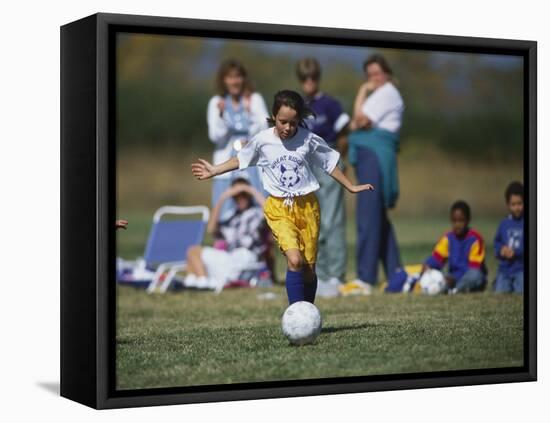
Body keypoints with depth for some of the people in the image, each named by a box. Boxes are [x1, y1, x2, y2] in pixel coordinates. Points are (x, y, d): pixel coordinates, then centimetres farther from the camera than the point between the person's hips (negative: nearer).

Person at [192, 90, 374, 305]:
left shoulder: (309, 140, -5)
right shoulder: (262, 140, -5)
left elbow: (329, 163, 10)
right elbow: (240, 160, 12)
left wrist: (350, 187, 14)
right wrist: (213, 171, 11)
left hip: (307, 206, 2)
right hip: (279, 208, -1)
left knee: (309, 267, 5)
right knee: (294, 260, -21)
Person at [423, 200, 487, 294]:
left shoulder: (475, 239, -14)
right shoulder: (448, 238, 1)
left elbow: (474, 268, -19)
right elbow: (437, 258, -5)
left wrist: (455, 279, -32)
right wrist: (427, 267, -27)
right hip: (454, 277, 4)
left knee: (474, 275, -38)